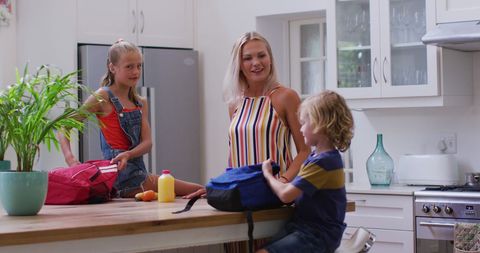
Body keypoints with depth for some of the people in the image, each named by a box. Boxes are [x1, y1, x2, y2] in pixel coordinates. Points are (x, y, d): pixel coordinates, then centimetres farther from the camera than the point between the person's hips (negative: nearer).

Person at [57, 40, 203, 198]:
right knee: (197, 191, -14)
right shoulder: (103, 97, -4)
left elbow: (147, 142, 4)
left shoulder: (141, 103, 15)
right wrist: (69, 157, -23)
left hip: (137, 170, 7)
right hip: (121, 172, -7)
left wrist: (128, 154, -18)